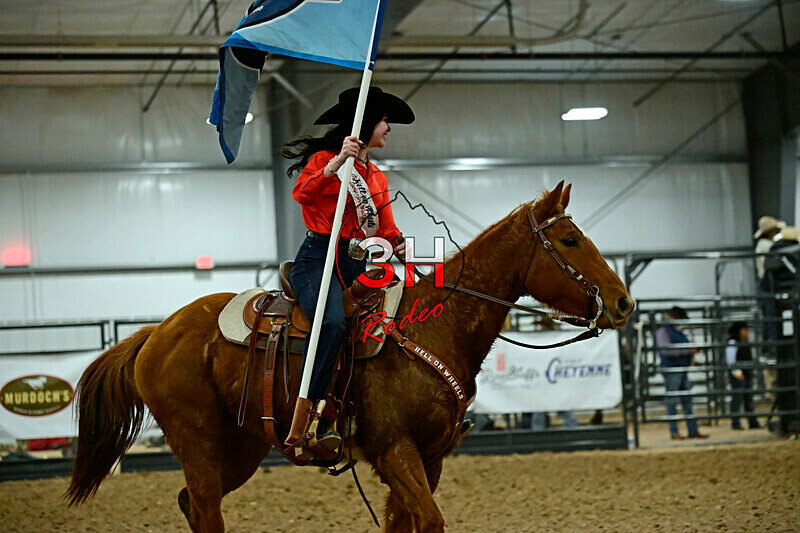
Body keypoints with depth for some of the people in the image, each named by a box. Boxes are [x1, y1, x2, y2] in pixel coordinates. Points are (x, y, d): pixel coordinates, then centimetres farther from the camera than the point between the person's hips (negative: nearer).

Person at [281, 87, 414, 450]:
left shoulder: (377, 177, 24)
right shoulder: (325, 159, 2)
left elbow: (386, 229, 22)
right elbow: (302, 192, -18)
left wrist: (400, 244, 0)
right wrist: (338, 162, -29)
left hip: (357, 269, 8)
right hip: (318, 260, -8)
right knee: (332, 321, -34)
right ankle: (298, 426, -40)